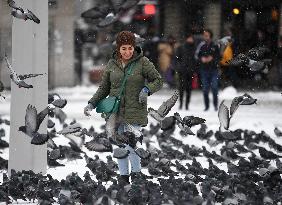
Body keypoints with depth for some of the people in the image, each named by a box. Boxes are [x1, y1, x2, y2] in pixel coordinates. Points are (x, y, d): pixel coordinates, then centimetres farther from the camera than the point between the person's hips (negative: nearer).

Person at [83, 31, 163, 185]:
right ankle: (123, 175, 16)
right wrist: (92, 104, 2)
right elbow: (104, 88, 13)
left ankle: (136, 173, 8)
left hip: (134, 110, -4)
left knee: (131, 146, -12)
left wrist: (147, 90, -16)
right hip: (115, 110, 4)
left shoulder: (142, 62, -3)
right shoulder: (112, 64, 7)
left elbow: (158, 81, 3)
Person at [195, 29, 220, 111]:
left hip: (213, 70, -2)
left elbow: (218, 56, 2)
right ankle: (206, 106, 12)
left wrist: (212, 58, -15)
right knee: (205, 89, 4)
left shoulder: (215, 46, 1)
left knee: (214, 87, -5)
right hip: (204, 70, 2)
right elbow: (196, 55, 8)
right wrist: (201, 59, -11)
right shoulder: (201, 45, 5)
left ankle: (215, 105, 5)